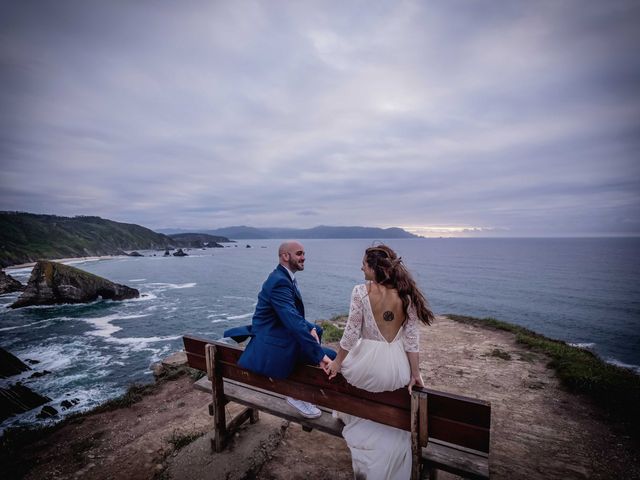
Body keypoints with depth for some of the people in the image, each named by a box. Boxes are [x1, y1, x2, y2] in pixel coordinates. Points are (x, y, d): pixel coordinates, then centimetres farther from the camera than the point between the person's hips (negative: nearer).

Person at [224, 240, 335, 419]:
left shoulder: (285, 278, 8)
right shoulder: (279, 281, -24)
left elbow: (294, 314, 14)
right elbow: (293, 322, -33)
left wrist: (310, 328, -4)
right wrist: (320, 355, -32)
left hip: (279, 331, 10)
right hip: (272, 343, -10)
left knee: (317, 330, 22)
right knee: (330, 357, -12)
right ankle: (298, 395, 7)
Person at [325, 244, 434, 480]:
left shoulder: (360, 291, -17)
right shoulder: (406, 294, -6)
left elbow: (351, 332, -11)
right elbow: (412, 337, -4)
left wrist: (337, 362, 3)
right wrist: (415, 374, 6)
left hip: (366, 366, -2)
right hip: (396, 370, 3)